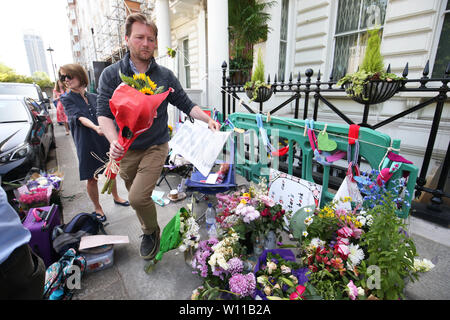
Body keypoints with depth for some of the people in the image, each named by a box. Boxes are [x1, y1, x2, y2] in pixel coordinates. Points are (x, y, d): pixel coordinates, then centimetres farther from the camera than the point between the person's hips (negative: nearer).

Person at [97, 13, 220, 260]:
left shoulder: (165, 76, -1)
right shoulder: (111, 75, -4)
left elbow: (186, 104, 1)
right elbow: (103, 112, -9)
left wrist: (208, 120, -16)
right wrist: (113, 140, -27)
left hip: (155, 147, -2)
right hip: (126, 150, 2)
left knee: (138, 197, -15)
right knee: (137, 198, 16)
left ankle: (151, 232, 17)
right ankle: (148, 231, 45)